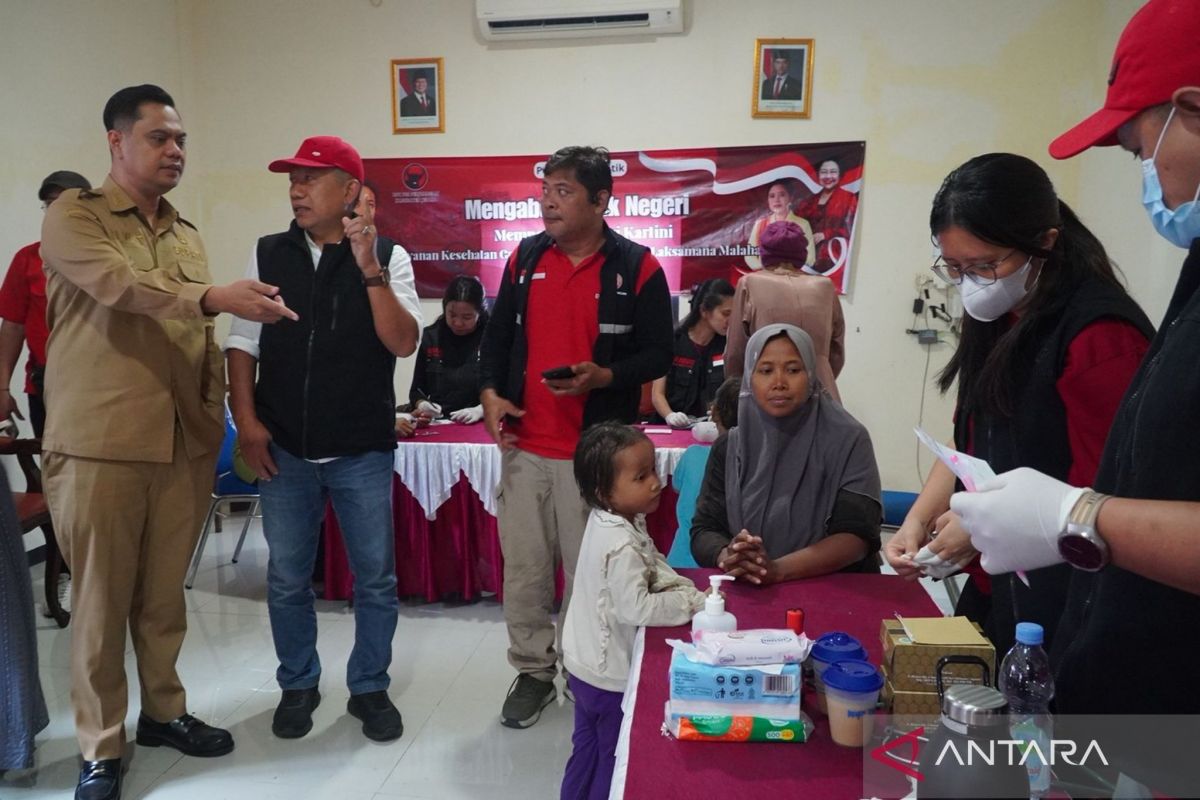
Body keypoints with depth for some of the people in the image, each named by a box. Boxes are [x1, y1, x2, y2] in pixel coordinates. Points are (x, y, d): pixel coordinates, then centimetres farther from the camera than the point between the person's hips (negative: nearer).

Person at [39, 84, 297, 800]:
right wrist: (215, 297, -31)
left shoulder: (188, 236, 17)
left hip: (184, 445, 5)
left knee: (165, 593, 13)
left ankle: (164, 711, 31)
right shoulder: (74, 216, -1)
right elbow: (118, 285, -20)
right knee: (102, 599, 4)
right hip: (101, 445, -5)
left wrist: (216, 420, 13)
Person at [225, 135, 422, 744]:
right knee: (286, 579, 13)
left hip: (363, 450, -2)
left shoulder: (387, 256, -2)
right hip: (284, 449, 2)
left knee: (375, 579, 8)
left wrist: (370, 269, -20)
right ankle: (298, 684, 34)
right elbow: (242, 344, 6)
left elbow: (403, 343, -12)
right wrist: (246, 423, -3)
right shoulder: (267, 254, 4)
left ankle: (369, 687, 28)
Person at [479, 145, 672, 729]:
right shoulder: (525, 258, 8)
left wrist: (603, 376, -20)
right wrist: (491, 392, -2)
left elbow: (658, 354, -3)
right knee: (524, 566, 11)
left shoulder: (637, 267, -5)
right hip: (524, 445, 4)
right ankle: (533, 671, 29)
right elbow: (498, 334, 13)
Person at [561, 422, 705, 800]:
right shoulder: (621, 545, -32)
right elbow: (637, 608, -33)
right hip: (611, 673, -8)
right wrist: (692, 603, -24)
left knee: (587, 746, 26)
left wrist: (680, 585, -8)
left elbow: (651, 564, 8)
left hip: (587, 662, 8)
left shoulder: (614, 519, -3)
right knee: (617, 759, 14)